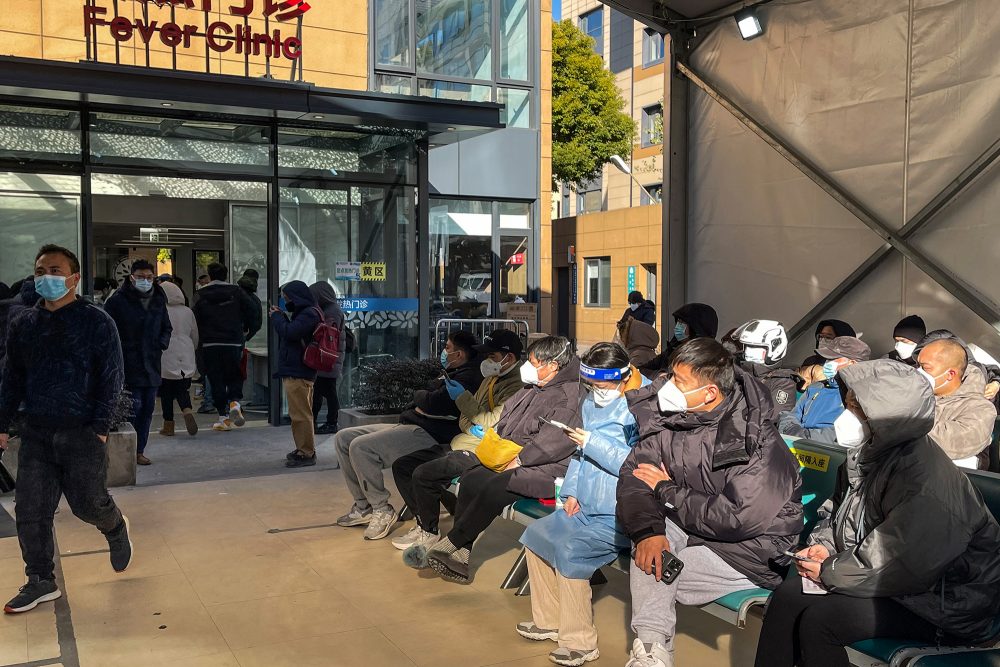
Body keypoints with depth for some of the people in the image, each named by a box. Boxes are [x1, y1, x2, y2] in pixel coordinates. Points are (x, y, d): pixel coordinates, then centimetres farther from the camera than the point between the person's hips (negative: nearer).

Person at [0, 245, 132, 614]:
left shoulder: (96, 321, -5)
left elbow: (112, 377, -6)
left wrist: (99, 427, -11)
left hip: (82, 432, -4)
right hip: (35, 432, 4)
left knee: (88, 503, 1)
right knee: (31, 511, 3)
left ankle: (116, 529, 34)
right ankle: (41, 581, 17)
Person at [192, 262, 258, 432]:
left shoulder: (201, 295, 2)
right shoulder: (236, 292, 2)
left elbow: (196, 321, -5)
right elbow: (254, 311, -5)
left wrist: (202, 337, 7)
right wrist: (247, 330, 8)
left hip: (210, 344, 0)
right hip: (234, 342, 0)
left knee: (216, 381, 5)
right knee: (235, 376, 15)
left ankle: (224, 417, 4)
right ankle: (235, 402, -10)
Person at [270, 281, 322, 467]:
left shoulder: (309, 314, -16)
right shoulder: (305, 312, 17)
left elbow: (289, 332, -24)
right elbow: (290, 331, 19)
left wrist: (276, 317, -7)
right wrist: (281, 316, 6)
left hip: (298, 373, -11)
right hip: (296, 370, 11)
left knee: (300, 414, -6)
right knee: (301, 413, 18)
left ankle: (306, 454, -1)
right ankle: (304, 449, 27)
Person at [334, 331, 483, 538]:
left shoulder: (468, 376, -12)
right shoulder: (452, 373, 22)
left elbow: (432, 403, -22)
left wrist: (420, 397, 0)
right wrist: (425, 398, -3)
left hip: (427, 433, -11)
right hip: (409, 424, 11)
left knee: (360, 446, -24)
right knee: (344, 438, 6)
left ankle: (382, 511, -10)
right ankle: (363, 506, 8)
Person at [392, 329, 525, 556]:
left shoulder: (517, 386, -14)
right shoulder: (490, 380, 17)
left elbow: (491, 423, -20)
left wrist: (463, 398, -8)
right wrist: (470, 427, -3)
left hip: (479, 454, -10)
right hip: (459, 444, 10)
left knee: (423, 474, -25)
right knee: (401, 466, 5)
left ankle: (429, 533, -4)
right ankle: (423, 523, 11)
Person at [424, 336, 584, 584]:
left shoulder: (570, 395, -10)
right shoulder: (533, 391, 19)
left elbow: (556, 438, -20)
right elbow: (505, 422, 22)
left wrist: (519, 460, -19)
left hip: (548, 468, -9)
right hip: (511, 459, 9)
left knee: (493, 489, -27)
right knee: (470, 480, -12)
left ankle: (450, 544, -11)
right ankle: (460, 555, -11)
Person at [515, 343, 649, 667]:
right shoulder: (593, 401, 9)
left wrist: (592, 443, -21)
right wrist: (571, 492, 5)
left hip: (619, 516, -9)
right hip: (586, 507, 9)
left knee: (569, 548, -25)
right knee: (535, 535, 9)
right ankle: (549, 620, 21)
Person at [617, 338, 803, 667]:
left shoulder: (759, 444, -23)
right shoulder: (672, 418, -4)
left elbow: (739, 519, -30)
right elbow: (633, 473, -8)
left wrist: (668, 491, -19)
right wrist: (648, 530, -28)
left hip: (753, 549, -7)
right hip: (697, 528, 7)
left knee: (653, 572, -22)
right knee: (650, 538, -20)